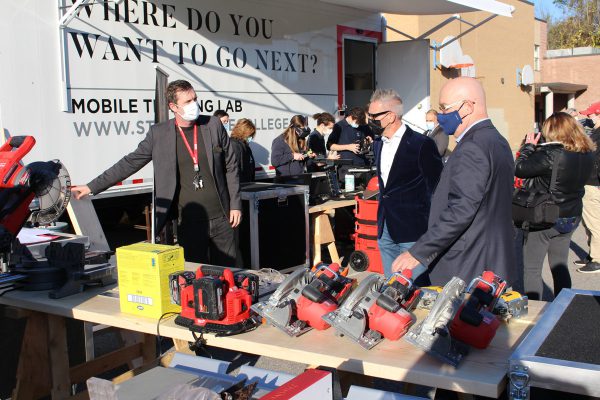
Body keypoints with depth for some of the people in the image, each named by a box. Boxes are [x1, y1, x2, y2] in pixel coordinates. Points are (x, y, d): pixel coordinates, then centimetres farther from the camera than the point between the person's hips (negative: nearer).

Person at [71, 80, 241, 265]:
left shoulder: (213, 125, 2)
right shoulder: (159, 133, 0)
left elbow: (230, 167, 6)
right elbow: (129, 163, 5)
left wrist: (235, 205, 2)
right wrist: (92, 187, 3)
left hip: (220, 217, 1)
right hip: (189, 222, -1)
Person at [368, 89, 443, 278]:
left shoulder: (422, 144, -13)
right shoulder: (378, 145, 10)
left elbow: (435, 187, -9)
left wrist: (431, 229, -8)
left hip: (413, 232, -7)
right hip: (385, 231, 7)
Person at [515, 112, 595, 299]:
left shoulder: (551, 154, -26)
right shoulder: (587, 154, -2)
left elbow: (519, 169, -22)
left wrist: (529, 145, -5)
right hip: (571, 218, 7)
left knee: (531, 269, 6)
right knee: (560, 267, 21)